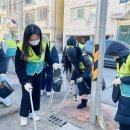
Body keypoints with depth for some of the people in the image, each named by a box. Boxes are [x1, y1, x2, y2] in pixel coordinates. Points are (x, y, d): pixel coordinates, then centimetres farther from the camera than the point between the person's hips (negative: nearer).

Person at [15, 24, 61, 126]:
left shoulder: (44, 44, -19)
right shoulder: (21, 48, -30)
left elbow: (47, 56, 2)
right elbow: (19, 68, -28)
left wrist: (53, 64, -14)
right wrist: (25, 82, -36)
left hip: (38, 73, 4)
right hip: (27, 74, -4)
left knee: (37, 92, 13)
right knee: (26, 94, 0)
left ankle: (33, 112, 32)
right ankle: (24, 116, 21)